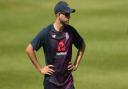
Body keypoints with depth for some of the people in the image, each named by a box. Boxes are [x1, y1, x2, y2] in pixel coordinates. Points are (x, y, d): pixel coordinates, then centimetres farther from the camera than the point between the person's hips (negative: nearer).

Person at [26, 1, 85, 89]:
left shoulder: (70, 31, 0)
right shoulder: (47, 32, -13)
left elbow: (82, 45, 18)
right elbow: (29, 49, -12)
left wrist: (76, 64, 11)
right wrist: (40, 69, -9)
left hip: (67, 79, 3)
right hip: (51, 80, -3)